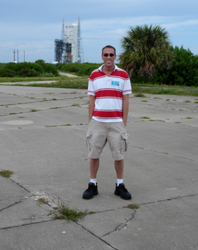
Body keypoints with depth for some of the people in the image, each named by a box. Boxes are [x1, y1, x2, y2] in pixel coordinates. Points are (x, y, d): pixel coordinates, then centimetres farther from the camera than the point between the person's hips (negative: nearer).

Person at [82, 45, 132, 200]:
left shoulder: (123, 75, 2)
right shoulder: (94, 75, 6)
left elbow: (125, 100, 2)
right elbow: (91, 100, 7)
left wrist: (124, 123, -3)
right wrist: (90, 122, 2)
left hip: (116, 122, -1)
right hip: (97, 122, 1)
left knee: (119, 155, 5)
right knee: (94, 154, 4)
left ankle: (120, 186, 20)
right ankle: (93, 185, 18)